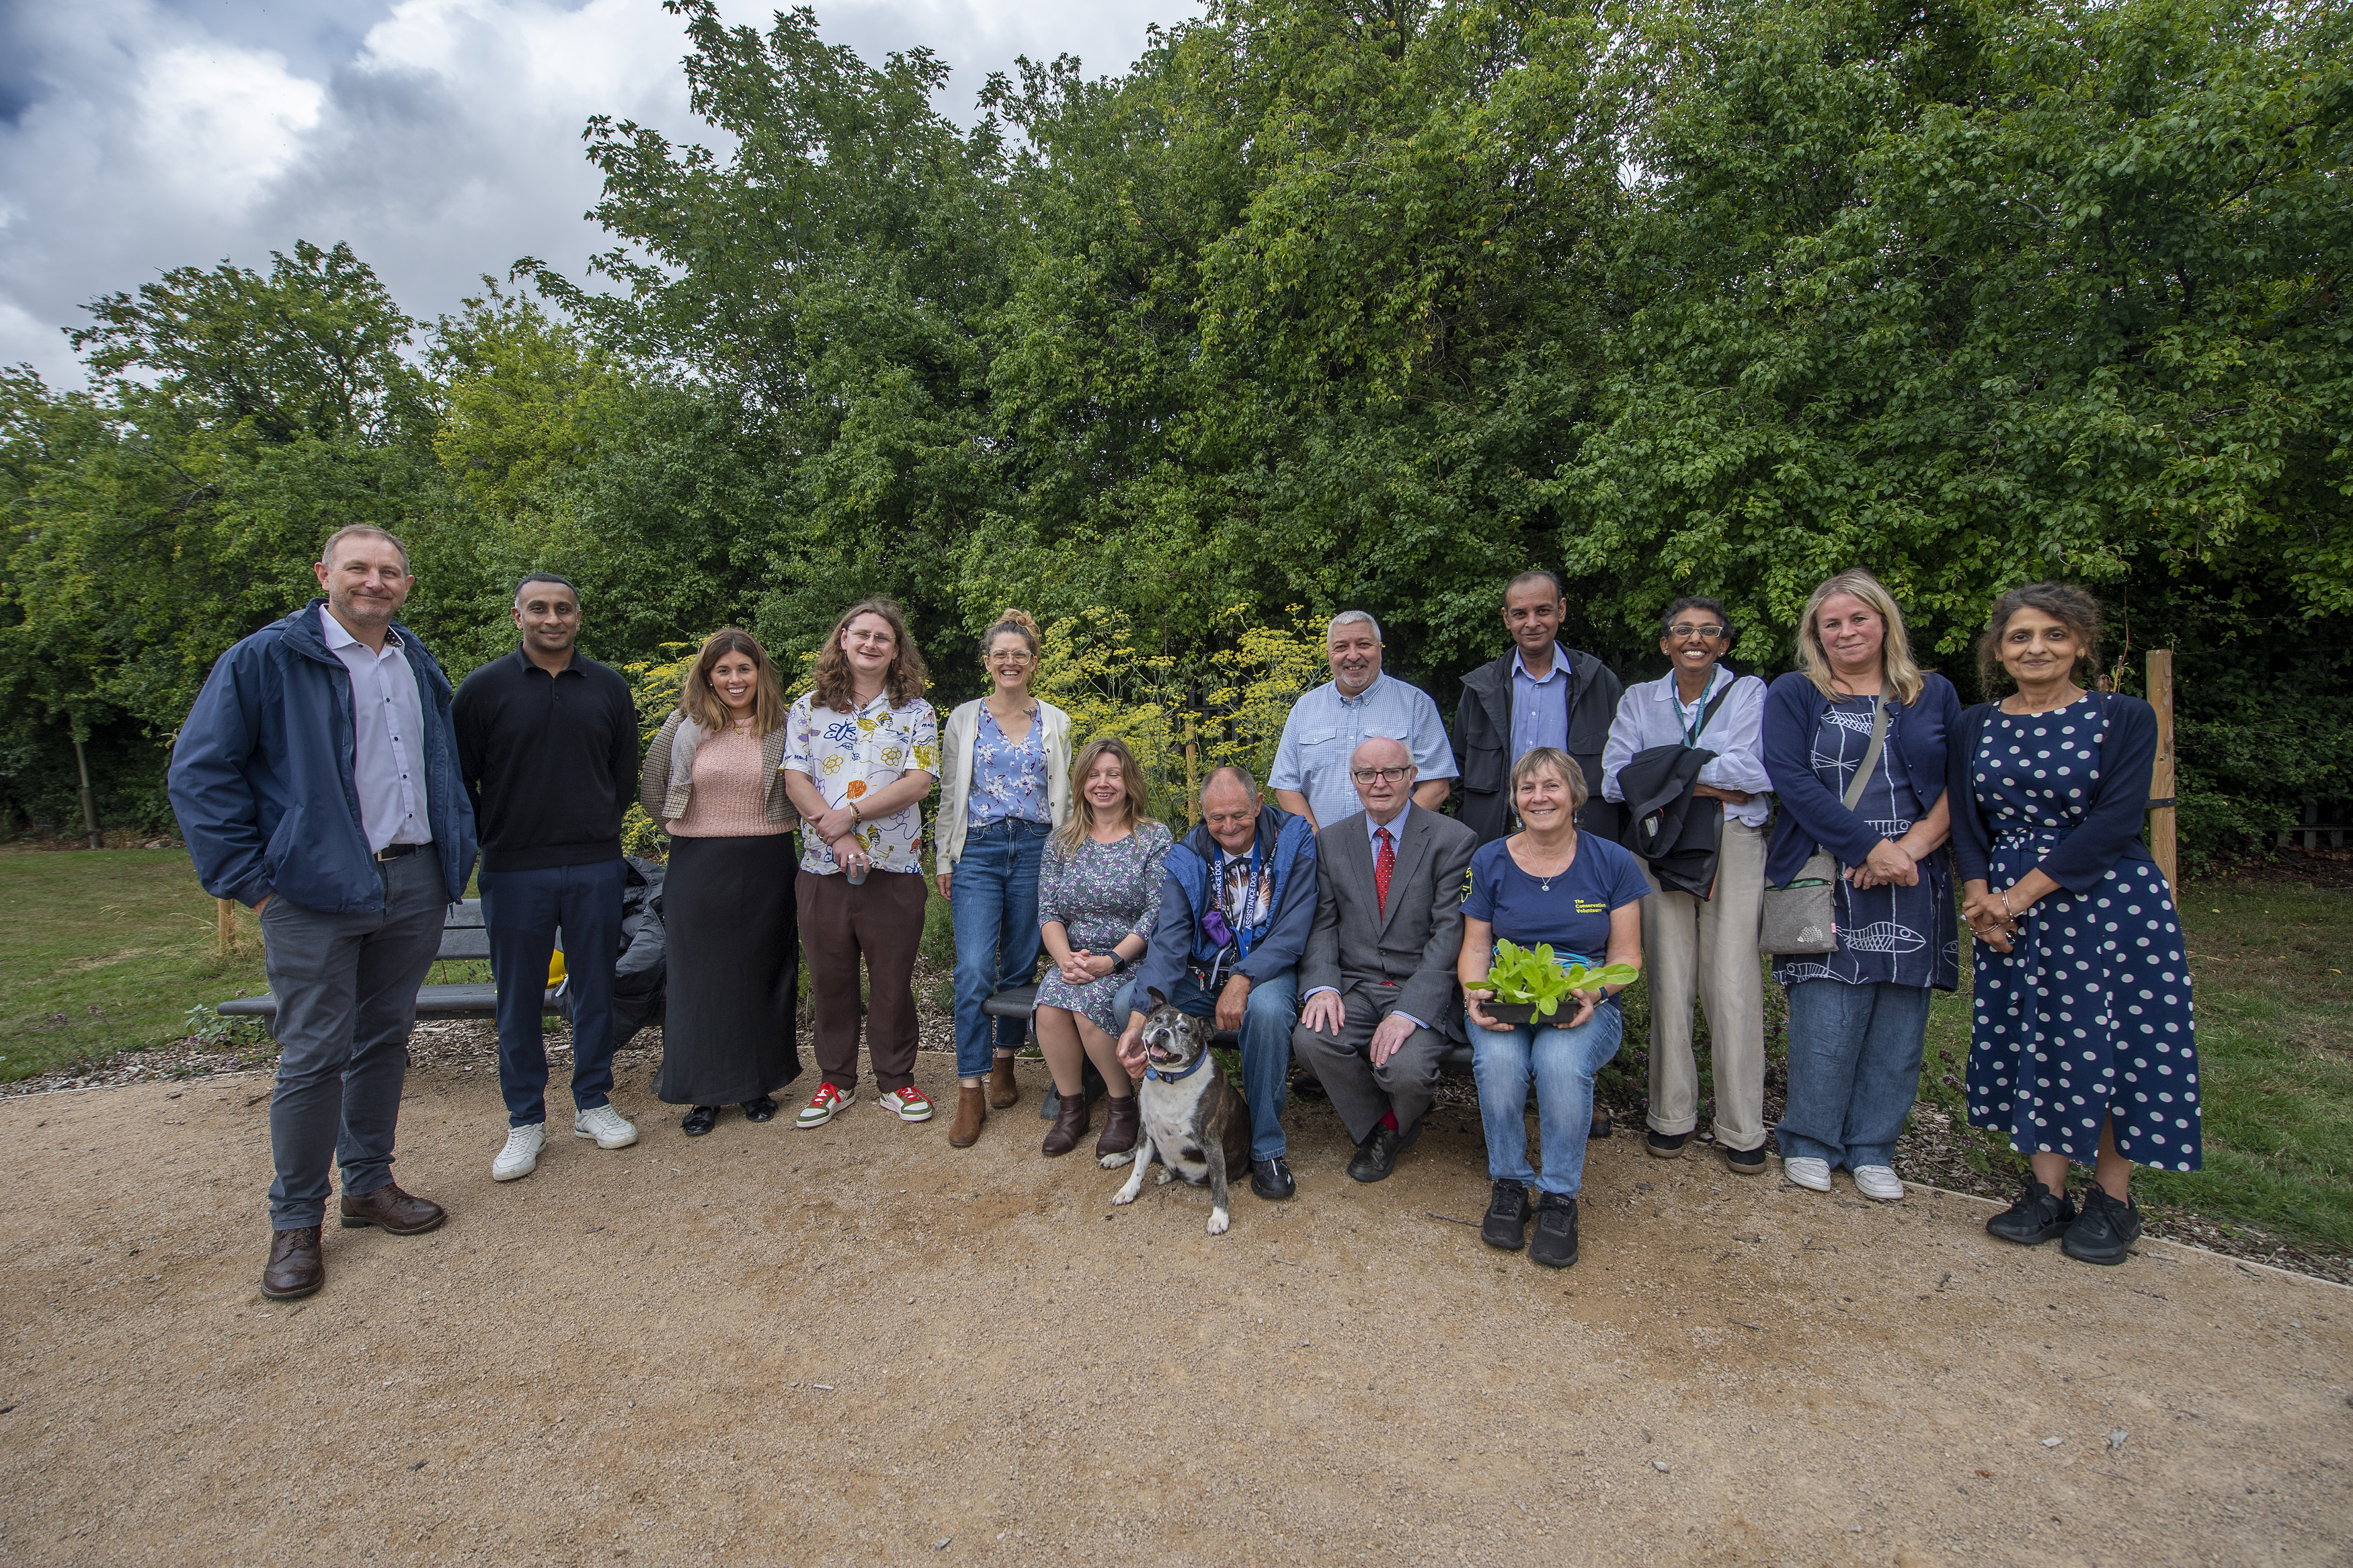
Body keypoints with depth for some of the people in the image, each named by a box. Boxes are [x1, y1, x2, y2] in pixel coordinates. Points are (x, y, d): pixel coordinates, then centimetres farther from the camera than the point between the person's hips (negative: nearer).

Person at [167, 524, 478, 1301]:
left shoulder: (420, 667, 13)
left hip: (414, 882, 5)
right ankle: (295, 1221, 15)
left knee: (386, 1040, 13)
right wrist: (248, 878, -9)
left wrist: (456, 851, 11)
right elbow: (200, 771, -6)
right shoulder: (266, 659, -5)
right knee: (314, 1055, 0)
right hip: (317, 892, -5)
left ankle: (369, 1184, 27)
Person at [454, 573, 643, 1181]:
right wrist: (492, 838, 3)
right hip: (515, 871, -2)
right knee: (519, 999, 6)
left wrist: (599, 829, 10)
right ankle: (526, 1121, 20)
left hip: (596, 867, 2)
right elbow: (457, 775, 3)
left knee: (595, 989, 10)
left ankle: (593, 1103, 24)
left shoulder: (609, 687, 7)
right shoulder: (484, 687, 0)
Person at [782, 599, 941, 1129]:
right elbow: (795, 780, -1)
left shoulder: (915, 712, 4)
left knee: (893, 978, 6)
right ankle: (837, 1080, 26)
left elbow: (918, 782, -7)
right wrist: (837, 836, -15)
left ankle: (895, 1081, 21)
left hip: (894, 867, -1)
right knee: (830, 978, 11)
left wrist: (850, 814, -16)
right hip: (823, 866, 2)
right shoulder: (808, 709, 8)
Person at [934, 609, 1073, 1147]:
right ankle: (970, 1093, -3)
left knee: (1020, 966, 7)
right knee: (974, 970, -11)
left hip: (1036, 850, 1)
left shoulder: (1055, 722, 10)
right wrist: (944, 860, 5)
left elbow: (1064, 797, 13)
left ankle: (1003, 1067, 26)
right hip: (978, 850, -1)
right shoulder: (964, 718, 8)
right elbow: (949, 795, 9)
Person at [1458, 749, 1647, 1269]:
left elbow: (1626, 956, 3)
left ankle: (1560, 1196, -12)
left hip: (1585, 1008, -1)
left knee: (1561, 1061, -34)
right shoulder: (1490, 862, 5)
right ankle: (1508, 1185, -7)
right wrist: (1475, 994, -16)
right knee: (1498, 1059, -32)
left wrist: (1594, 993, -18)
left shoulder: (1613, 863, 3)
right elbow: (1475, 949, 6)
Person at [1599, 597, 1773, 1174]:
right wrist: (1710, 784, -9)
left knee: (1734, 985, -5)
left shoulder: (1749, 693, 8)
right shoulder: (1639, 700, 13)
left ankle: (1742, 1129, 5)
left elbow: (1758, 771, -9)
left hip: (1734, 848, -1)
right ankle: (1672, 1116, 13)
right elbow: (1615, 779, 0)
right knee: (1668, 981, 1)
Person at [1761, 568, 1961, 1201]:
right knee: (1825, 1017, -4)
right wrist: (1873, 847, -14)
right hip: (1826, 882, -3)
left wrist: (1914, 844, -12)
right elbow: (1792, 781, -7)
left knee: (1898, 1019, 5)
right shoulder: (1793, 696, 5)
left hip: (1911, 886, 3)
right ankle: (1809, 1141, 14)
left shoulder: (1935, 695, 14)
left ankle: (1872, 1149, 19)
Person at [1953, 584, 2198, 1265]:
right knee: (2033, 1041, 7)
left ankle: (2112, 1199, 18)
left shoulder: (2124, 717, -3)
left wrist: (2022, 894, -17)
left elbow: (2113, 822, -13)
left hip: (2109, 901, -3)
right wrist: (1981, 899, -9)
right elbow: (1967, 823, 6)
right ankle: (2047, 1193, 19)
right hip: (2010, 910, 3)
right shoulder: (1975, 726, 7)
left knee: (2111, 1041, 2)